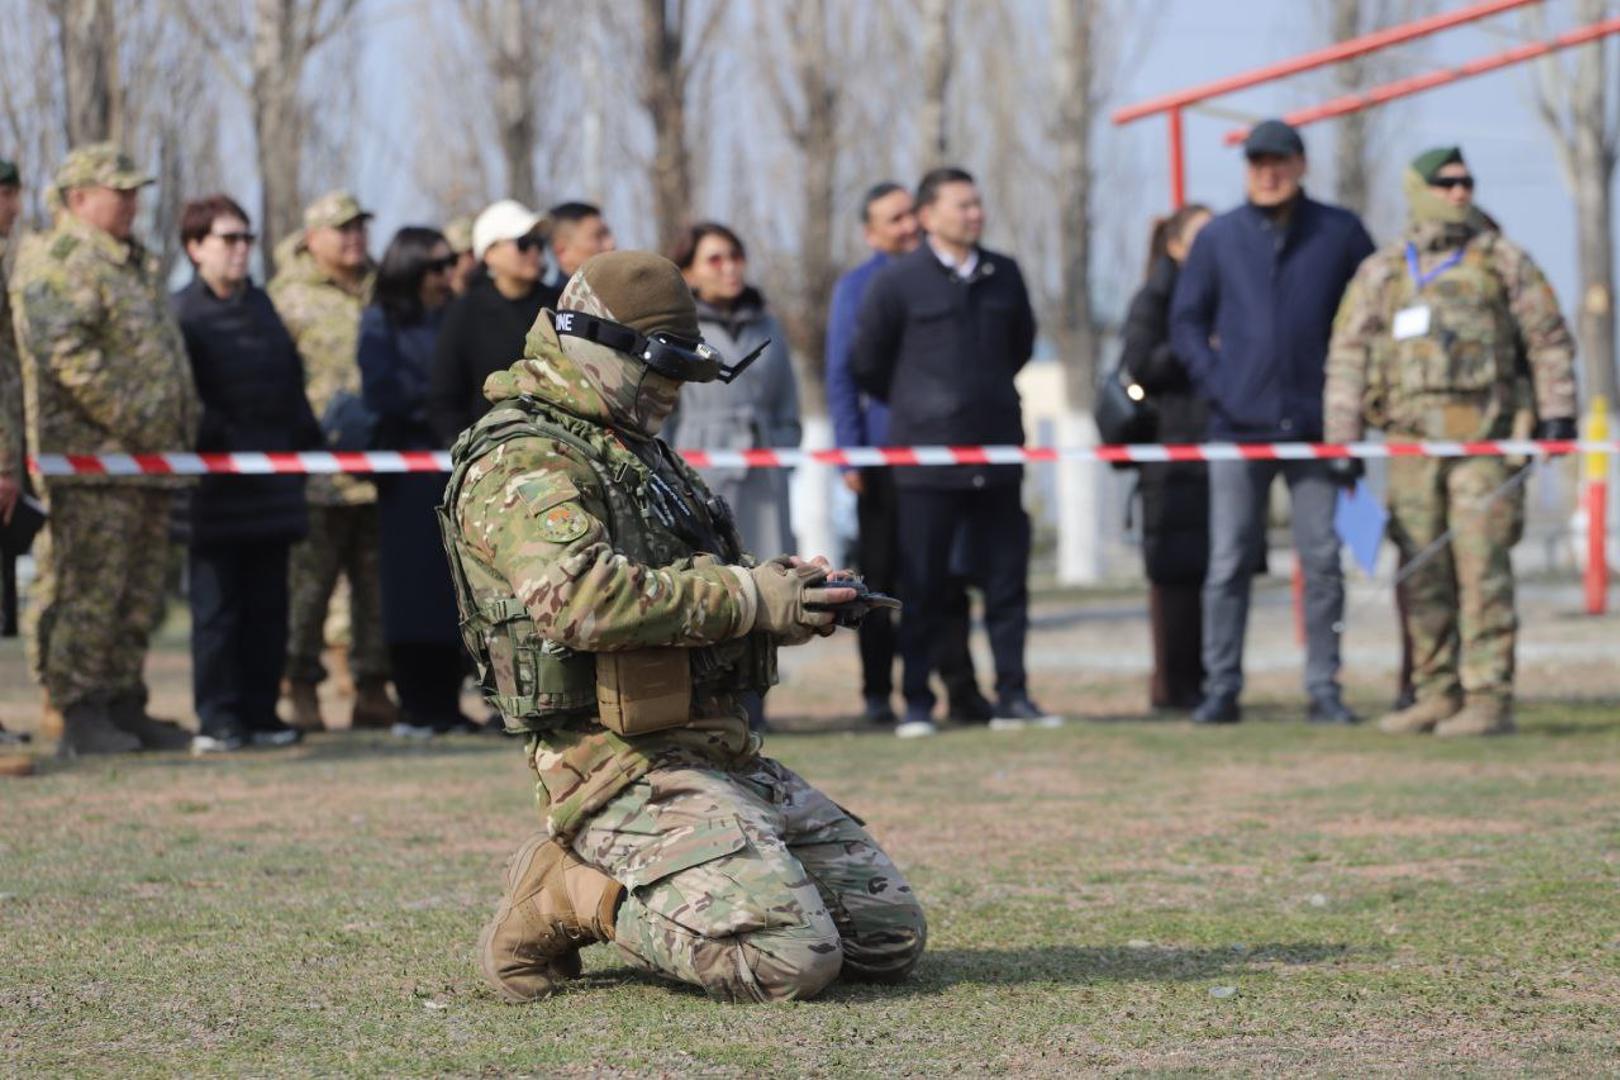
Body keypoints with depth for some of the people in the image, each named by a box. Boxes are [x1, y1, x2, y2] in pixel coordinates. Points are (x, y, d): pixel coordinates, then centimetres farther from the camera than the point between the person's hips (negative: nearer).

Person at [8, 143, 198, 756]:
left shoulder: (137, 266, 22)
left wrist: (181, 425, 17)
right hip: (93, 459, -9)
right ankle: (81, 714, -5)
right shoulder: (58, 263, -9)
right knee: (88, 591, -8)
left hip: (151, 461, 9)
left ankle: (124, 705, 17)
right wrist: (131, 420, -20)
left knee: (139, 596, 11)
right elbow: (67, 355, -20)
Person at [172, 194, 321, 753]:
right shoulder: (181, 314, -5)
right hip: (216, 489, -6)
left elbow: (291, 378, 20)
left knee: (268, 605, 7)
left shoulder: (261, 305, 17)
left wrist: (306, 440, 13)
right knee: (216, 607, -3)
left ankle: (260, 713, 12)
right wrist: (212, 440, -19)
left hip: (272, 483, 6)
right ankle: (217, 718, 0)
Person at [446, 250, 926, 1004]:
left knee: (890, 937, 5)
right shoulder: (521, 462, -11)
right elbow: (581, 597, -28)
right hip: (624, 766, -10)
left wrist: (786, 591, 4)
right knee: (792, 959, -25)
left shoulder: (634, 451, 21)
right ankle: (572, 899, -5)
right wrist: (747, 599, -22)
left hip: (729, 758, 10)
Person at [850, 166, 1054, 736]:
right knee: (922, 586, 0)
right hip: (925, 458, -4)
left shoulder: (1003, 275, 8)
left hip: (997, 454, 4)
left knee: (1007, 579, 4)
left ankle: (1012, 695, 10)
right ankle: (917, 703, 7)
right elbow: (866, 365, 5)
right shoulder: (897, 282, -4)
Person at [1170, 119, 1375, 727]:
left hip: (1314, 424, 0)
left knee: (1322, 562, 1)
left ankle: (1324, 691, 6)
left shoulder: (1339, 234, 5)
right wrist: (1213, 380, -1)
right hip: (1238, 426, 0)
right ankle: (1220, 689, 5)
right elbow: (1186, 320, 13)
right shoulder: (1219, 239, 7)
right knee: (1228, 564, 0)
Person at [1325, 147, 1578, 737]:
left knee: (1482, 567, -9)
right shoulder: (1382, 273, 12)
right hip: (1412, 438, 3)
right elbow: (1348, 356, 11)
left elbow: (1549, 340, 9)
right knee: (1422, 573, 4)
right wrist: (1341, 439, 5)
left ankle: (1488, 700, -7)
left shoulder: (1503, 261, 8)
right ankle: (1436, 695, 12)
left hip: (1484, 437, -3)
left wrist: (1557, 412, -1)